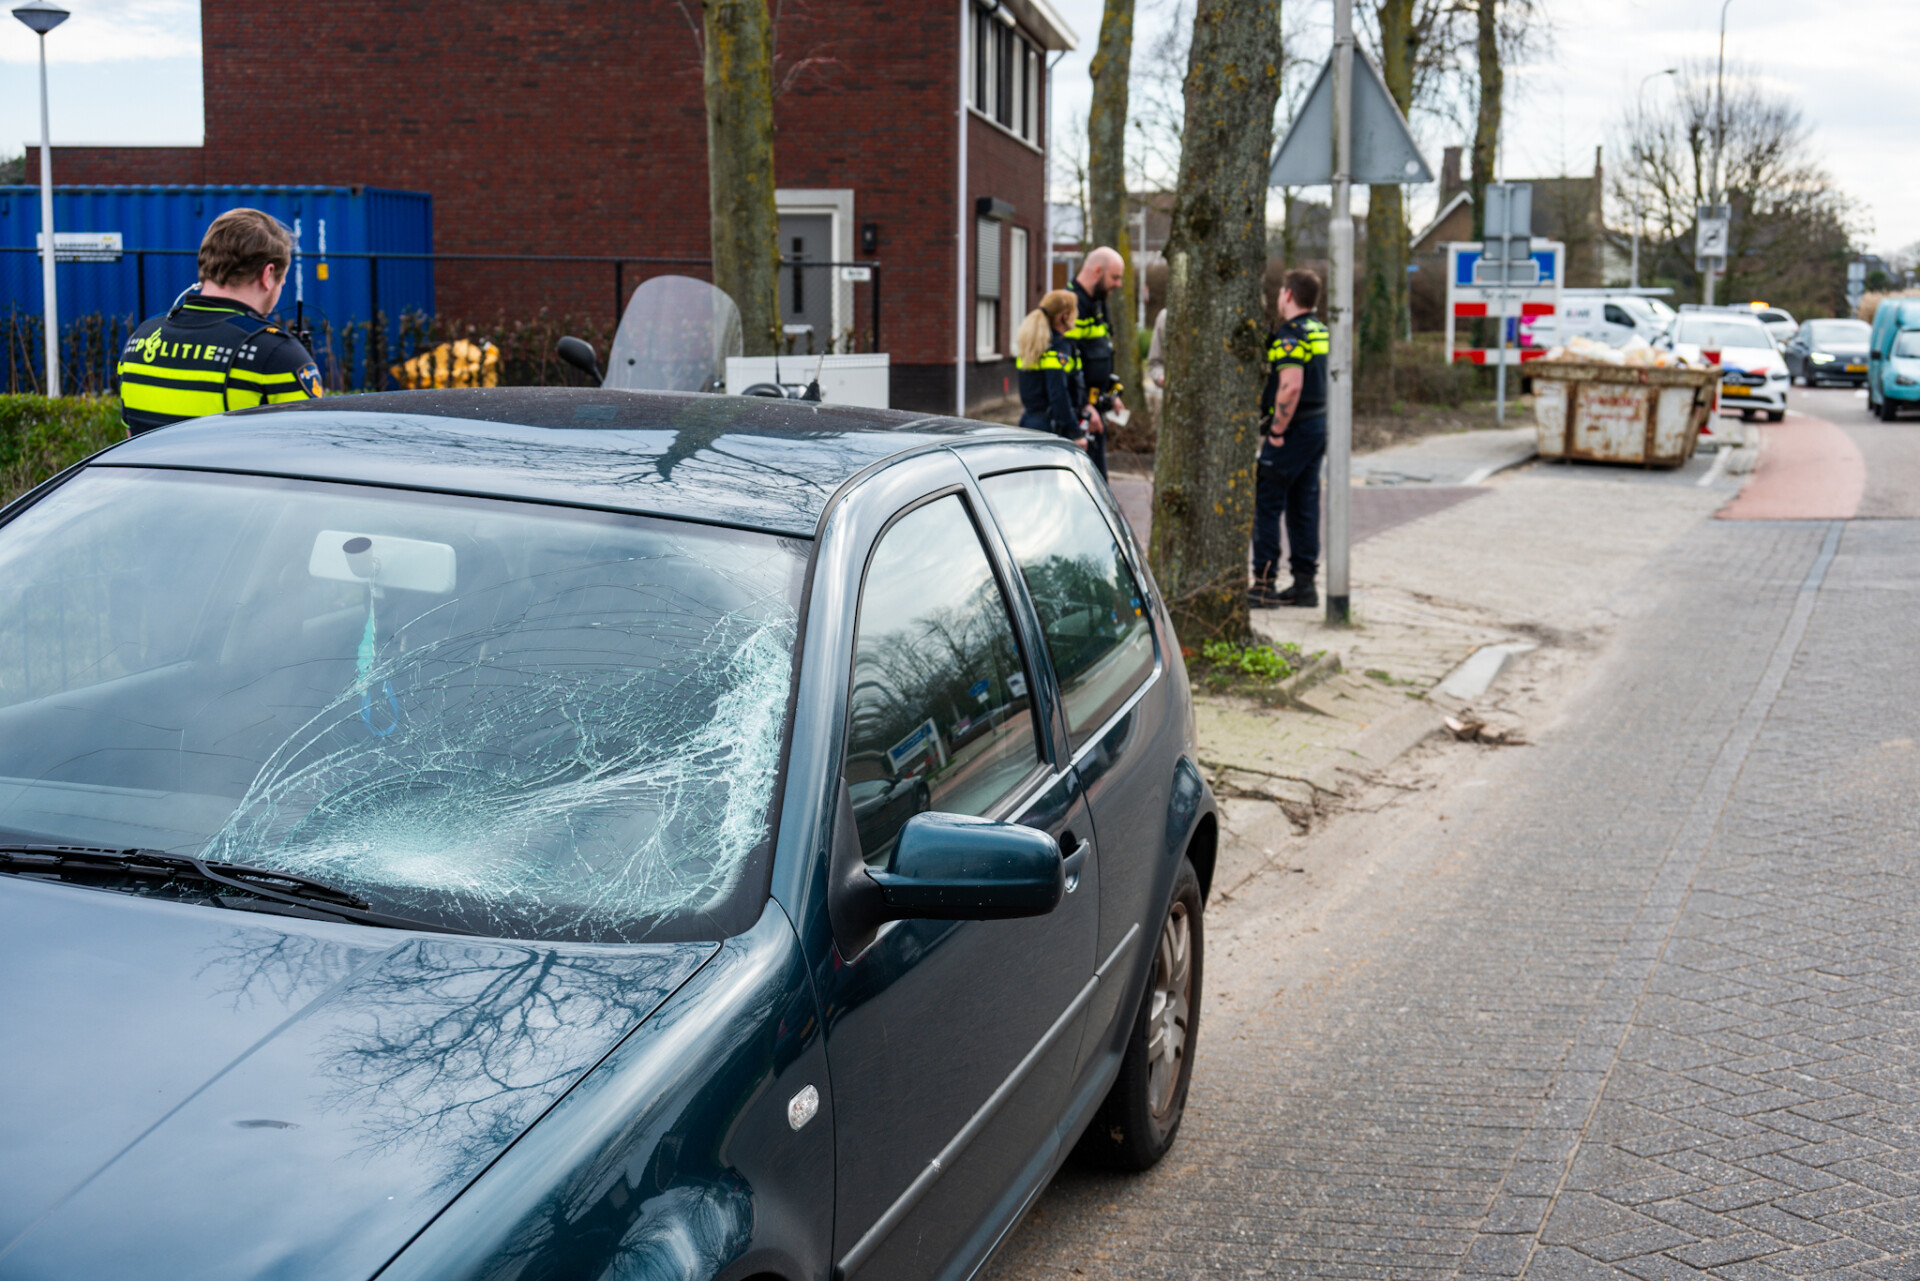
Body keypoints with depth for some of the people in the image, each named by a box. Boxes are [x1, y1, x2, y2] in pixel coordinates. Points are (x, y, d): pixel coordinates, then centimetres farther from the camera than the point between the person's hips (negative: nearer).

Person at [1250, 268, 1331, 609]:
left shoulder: (1289, 335, -15)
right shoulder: (1321, 333, 13)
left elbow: (1291, 386, -27)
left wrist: (1277, 431, -19)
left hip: (1293, 430, -9)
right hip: (1318, 427, 9)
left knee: (1266, 504, -3)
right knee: (1304, 505, 12)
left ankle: (1264, 584, -3)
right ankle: (1304, 582, 14)